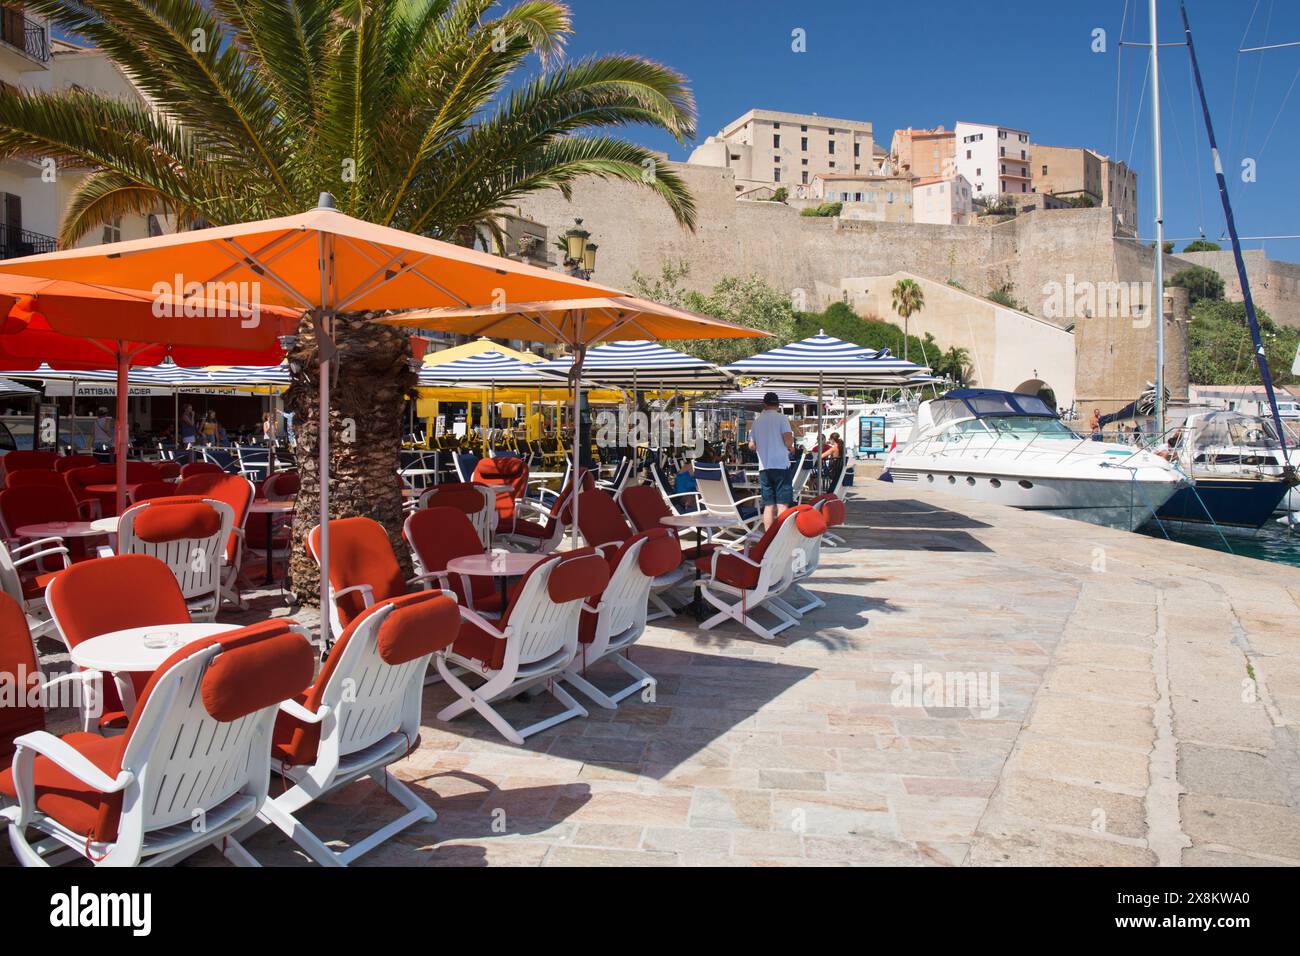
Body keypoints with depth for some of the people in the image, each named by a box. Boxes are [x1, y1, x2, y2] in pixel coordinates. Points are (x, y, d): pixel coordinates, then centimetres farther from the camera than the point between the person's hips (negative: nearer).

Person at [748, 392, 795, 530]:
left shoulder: (757, 421, 9)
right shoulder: (780, 418, -4)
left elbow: (751, 446, 9)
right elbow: (788, 440, -15)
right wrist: (791, 448, 6)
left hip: (764, 467, 4)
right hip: (781, 465, -4)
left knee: (768, 505, 7)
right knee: (783, 504, -3)